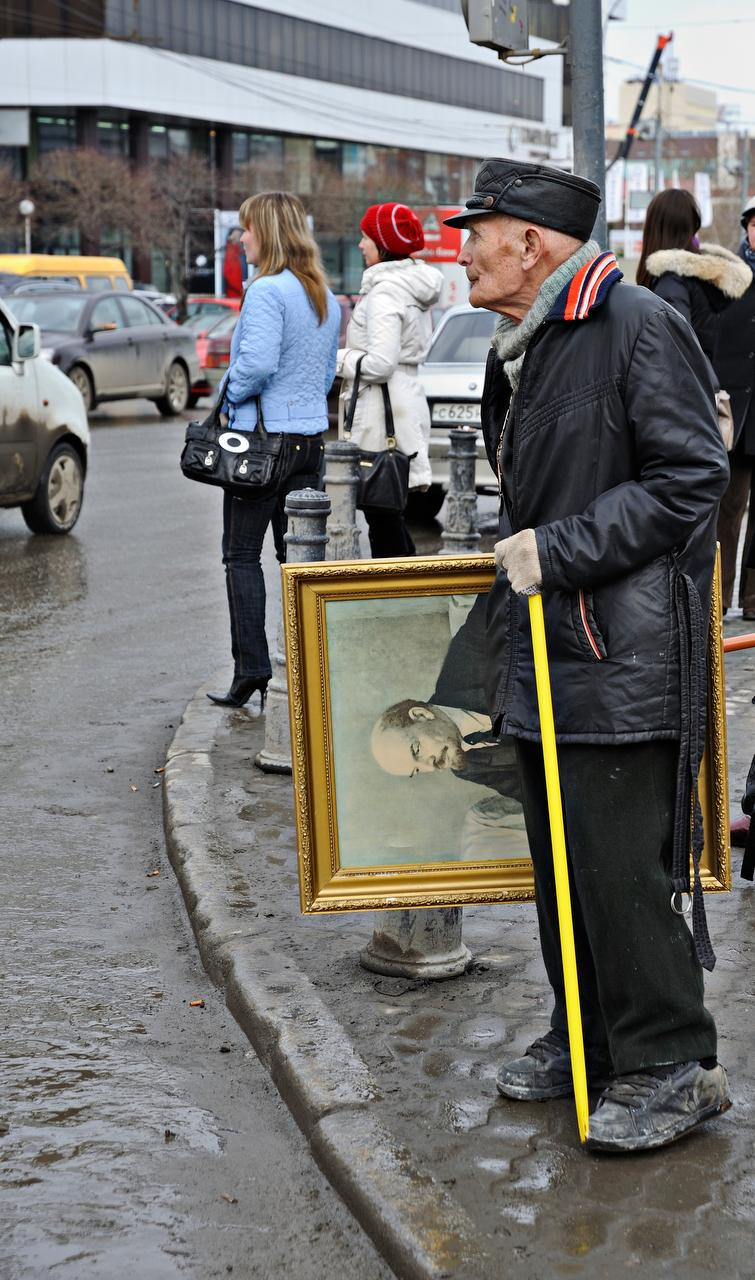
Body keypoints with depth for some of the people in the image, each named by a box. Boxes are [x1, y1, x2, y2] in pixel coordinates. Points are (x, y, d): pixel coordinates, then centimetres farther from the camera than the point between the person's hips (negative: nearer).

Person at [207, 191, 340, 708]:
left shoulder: (266, 290, -14)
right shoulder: (327, 297, 13)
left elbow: (258, 361, -24)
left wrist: (231, 397, -7)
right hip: (312, 434, 8)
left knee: (242, 555, 0)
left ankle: (251, 668, -4)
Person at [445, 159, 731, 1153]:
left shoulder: (641, 328, -11)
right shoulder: (518, 351, 17)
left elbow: (689, 482, -16)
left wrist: (559, 550, -18)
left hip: (623, 659, -9)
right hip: (546, 654, 9)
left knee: (620, 868, -7)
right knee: (562, 858, 15)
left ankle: (671, 1067, 6)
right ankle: (587, 1039, 28)